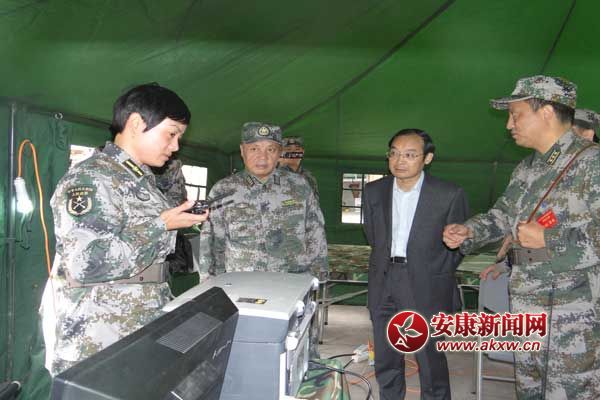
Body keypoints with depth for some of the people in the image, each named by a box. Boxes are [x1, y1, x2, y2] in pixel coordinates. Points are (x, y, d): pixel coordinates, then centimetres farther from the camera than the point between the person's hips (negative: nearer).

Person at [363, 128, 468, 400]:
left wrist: (437, 274, 5)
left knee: (431, 361, 3)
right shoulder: (374, 191, 3)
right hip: (383, 286, 4)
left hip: (426, 287, -4)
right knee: (386, 360, 14)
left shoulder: (449, 195, -9)